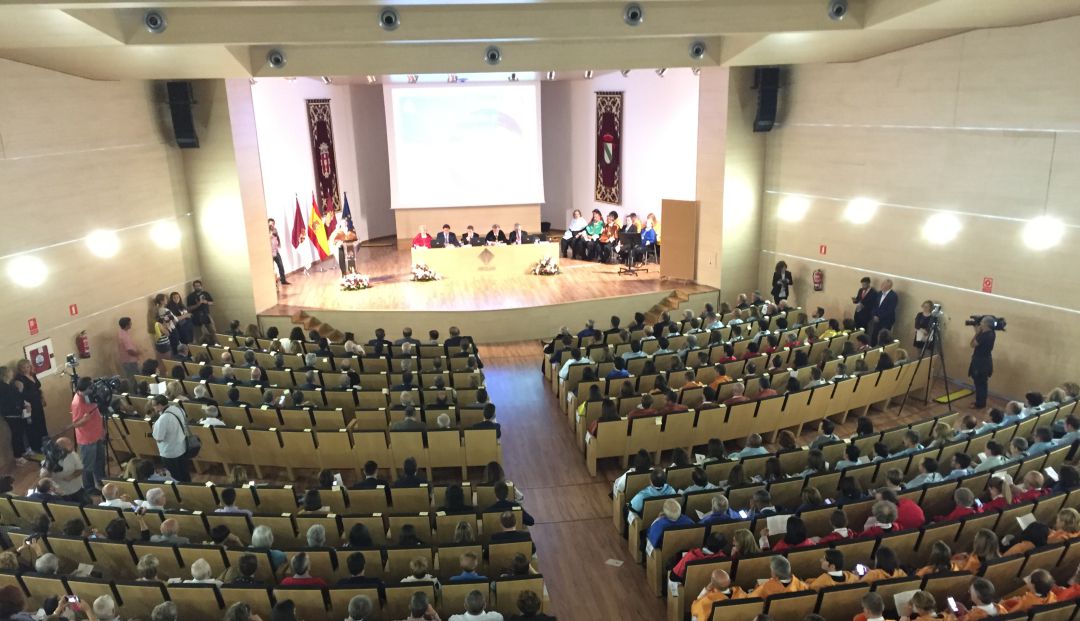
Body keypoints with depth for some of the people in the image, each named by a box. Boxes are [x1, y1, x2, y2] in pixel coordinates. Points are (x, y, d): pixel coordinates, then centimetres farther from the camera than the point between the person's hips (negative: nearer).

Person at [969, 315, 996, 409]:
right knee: (982, 383, 17)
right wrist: (979, 332, 7)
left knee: (979, 383, 0)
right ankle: (981, 402, 26)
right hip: (984, 361, 10)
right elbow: (978, 342, 14)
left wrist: (977, 332, -10)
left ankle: (979, 404, 7)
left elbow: (973, 344, -16)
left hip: (981, 362, -10)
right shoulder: (990, 333, 5)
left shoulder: (985, 335, -24)